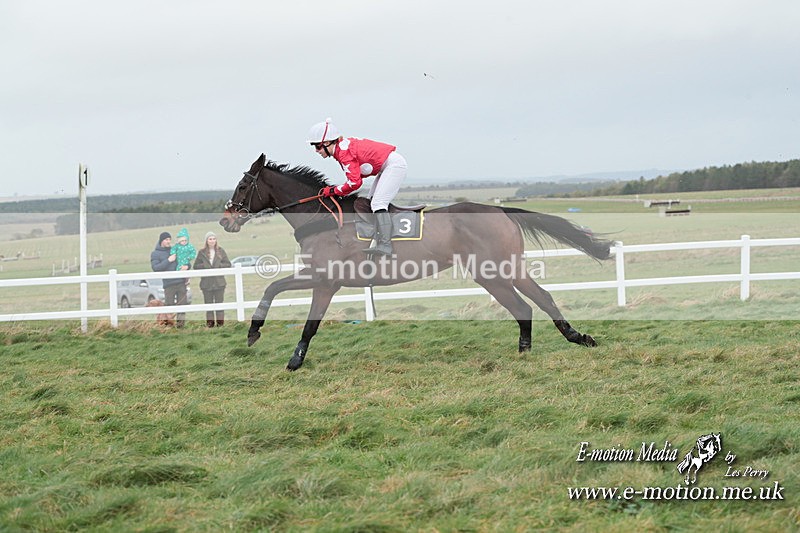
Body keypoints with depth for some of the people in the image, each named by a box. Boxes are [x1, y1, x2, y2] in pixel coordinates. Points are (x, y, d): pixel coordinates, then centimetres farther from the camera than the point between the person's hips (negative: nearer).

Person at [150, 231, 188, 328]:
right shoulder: (155, 253, 5)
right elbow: (155, 268, -8)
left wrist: (186, 266, -2)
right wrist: (168, 261, -14)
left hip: (181, 282, 3)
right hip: (168, 284, -3)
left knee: (182, 304, 1)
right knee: (169, 305, -6)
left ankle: (181, 322, 5)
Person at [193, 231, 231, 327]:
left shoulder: (220, 251, 4)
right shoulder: (202, 252, 3)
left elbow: (228, 264, 4)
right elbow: (196, 266, 1)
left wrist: (219, 266, -12)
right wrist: (205, 266, -15)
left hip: (219, 282, 0)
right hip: (206, 283, 0)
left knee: (219, 303, 2)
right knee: (208, 303, 3)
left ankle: (220, 322, 6)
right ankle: (210, 322, 6)